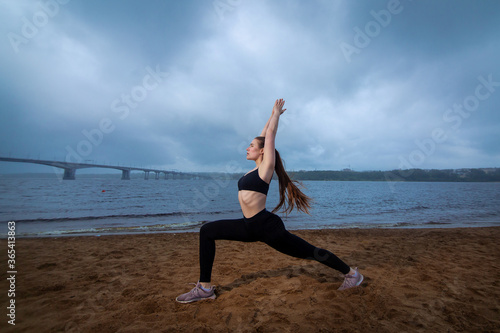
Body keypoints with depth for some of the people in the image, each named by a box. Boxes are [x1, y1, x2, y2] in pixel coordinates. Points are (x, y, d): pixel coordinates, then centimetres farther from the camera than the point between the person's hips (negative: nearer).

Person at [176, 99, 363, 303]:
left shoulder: (266, 166, -7)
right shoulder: (257, 168, 13)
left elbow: (270, 134, -3)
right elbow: (264, 136, 20)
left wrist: (277, 113, 11)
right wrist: (272, 115, 27)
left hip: (268, 227, -8)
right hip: (250, 227, 8)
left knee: (310, 252, 6)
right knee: (207, 231, 1)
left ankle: (351, 273, 31)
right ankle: (205, 288, 5)